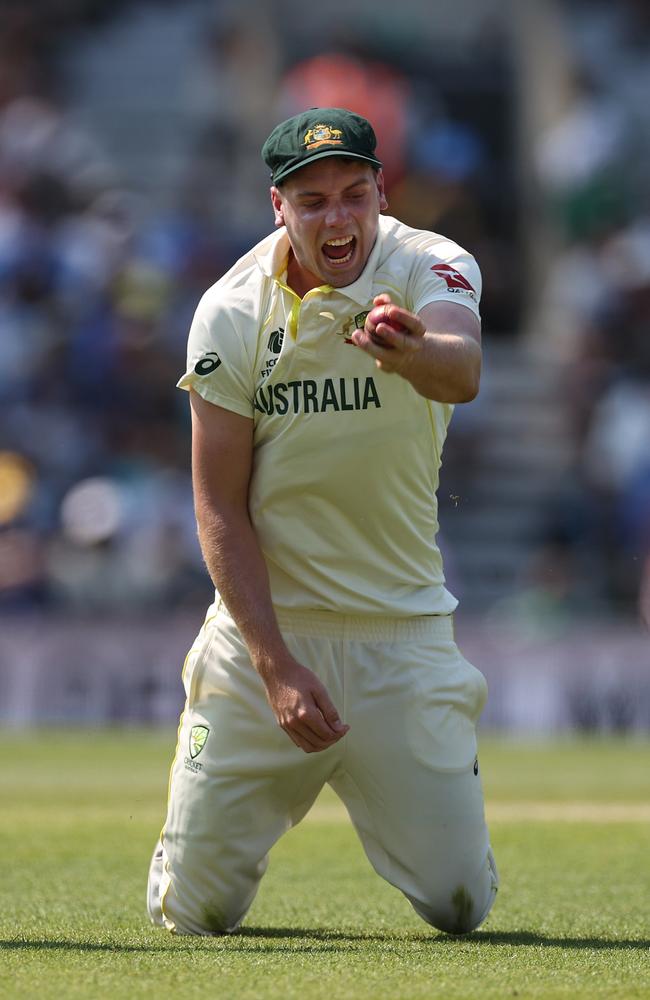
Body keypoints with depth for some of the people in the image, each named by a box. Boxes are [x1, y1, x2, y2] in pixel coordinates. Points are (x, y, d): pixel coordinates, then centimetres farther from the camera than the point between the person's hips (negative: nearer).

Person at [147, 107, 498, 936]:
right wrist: (275, 665, -18)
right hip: (265, 622, 0)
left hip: (403, 628, 0)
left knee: (460, 902, 0)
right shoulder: (232, 313, -10)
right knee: (195, 910, -1)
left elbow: (462, 374, -36)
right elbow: (220, 508, -9)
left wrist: (411, 355, -61)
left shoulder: (431, 269, -12)